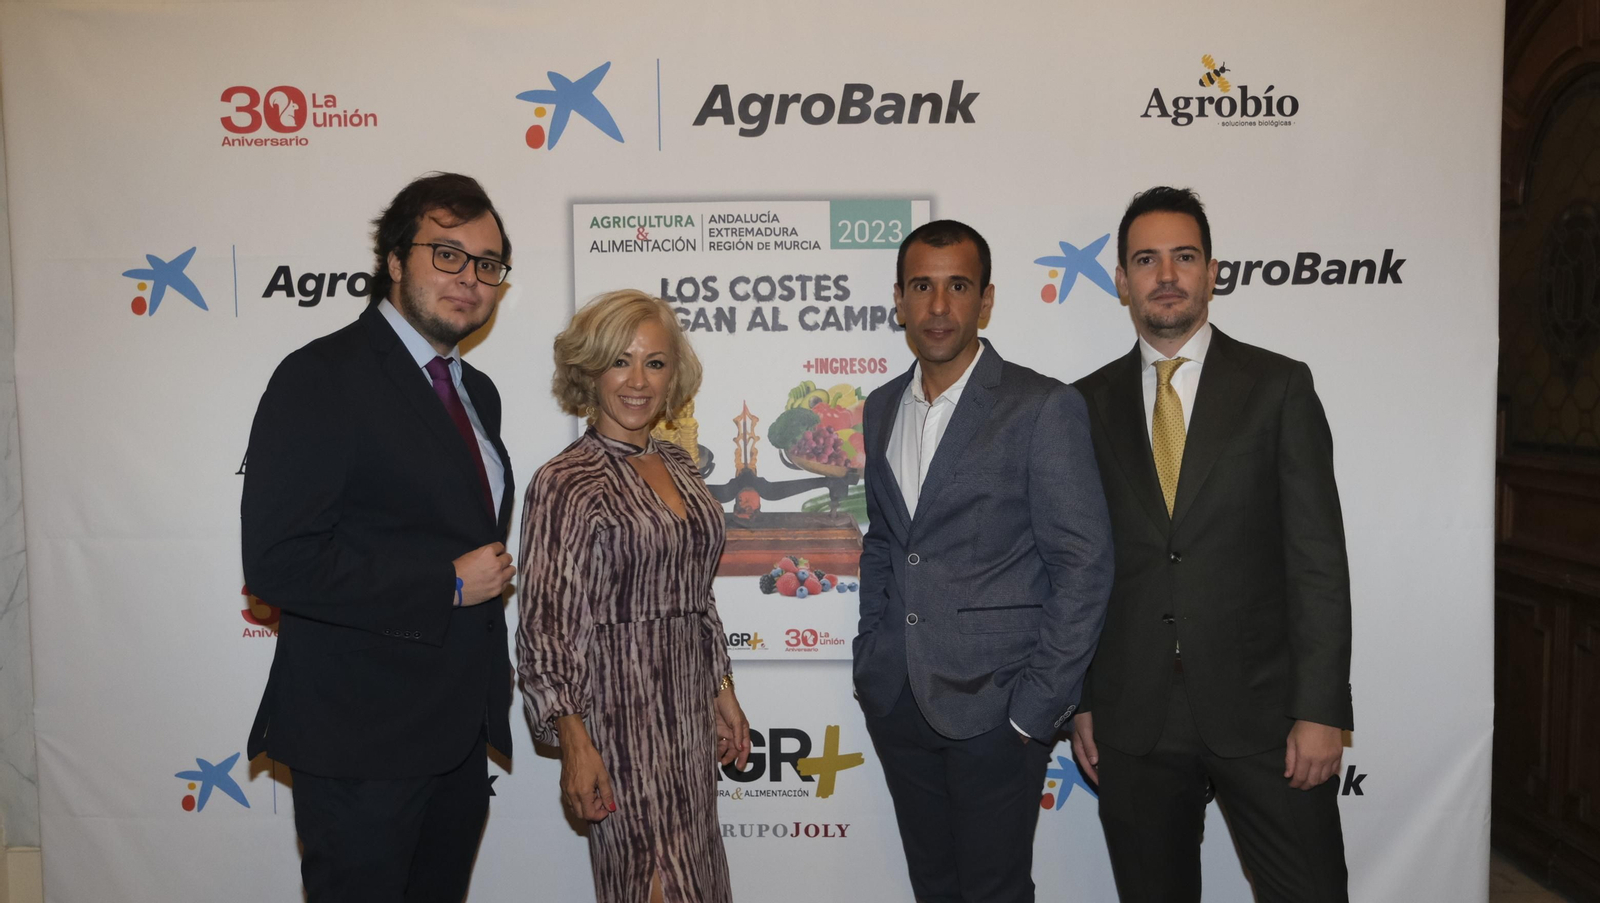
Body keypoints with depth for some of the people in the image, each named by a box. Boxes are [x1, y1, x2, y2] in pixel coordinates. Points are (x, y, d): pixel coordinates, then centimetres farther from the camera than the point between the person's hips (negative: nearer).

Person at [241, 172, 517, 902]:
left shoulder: (477, 392, 12)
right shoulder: (322, 377, -14)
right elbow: (278, 560, -22)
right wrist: (448, 584, -19)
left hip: (460, 735, 8)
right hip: (361, 739, -8)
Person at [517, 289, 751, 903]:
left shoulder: (678, 465, 8)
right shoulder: (564, 483, -12)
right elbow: (548, 629, -12)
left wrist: (723, 695, 15)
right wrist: (574, 743, -15)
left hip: (690, 712, 7)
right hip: (619, 711, -7)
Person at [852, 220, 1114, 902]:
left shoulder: (1044, 408, -11)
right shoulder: (882, 408, 9)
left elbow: (1083, 566, -12)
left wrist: (1037, 707, -14)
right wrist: (869, 661, 10)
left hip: (993, 708, -5)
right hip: (897, 703, 6)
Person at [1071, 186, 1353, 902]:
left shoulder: (1279, 386, 0)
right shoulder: (1088, 404, 5)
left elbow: (1317, 557, -4)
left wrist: (1321, 710, -9)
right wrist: (1078, 699, 4)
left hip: (1260, 710, -1)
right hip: (1131, 721, 2)